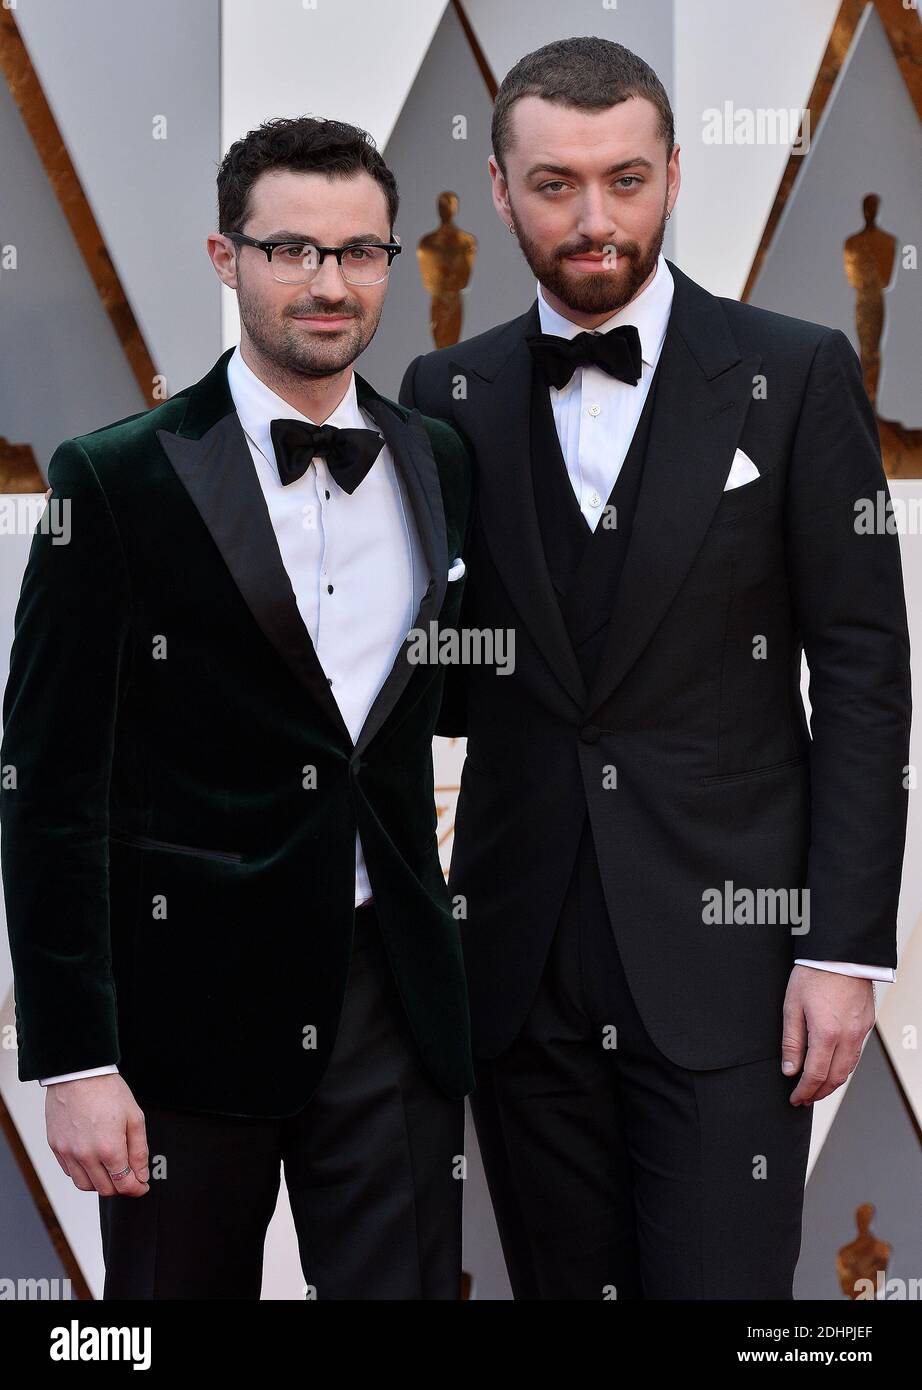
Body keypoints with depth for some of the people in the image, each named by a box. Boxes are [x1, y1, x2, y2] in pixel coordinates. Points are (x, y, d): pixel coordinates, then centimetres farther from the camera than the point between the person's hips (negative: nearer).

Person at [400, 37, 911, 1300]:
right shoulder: (449, 397, 6)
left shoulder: (796, 376, -2)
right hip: (523, 960, 3)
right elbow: (441, 682, 13)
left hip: (723, 950, -3)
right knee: (561, 1285, 11)